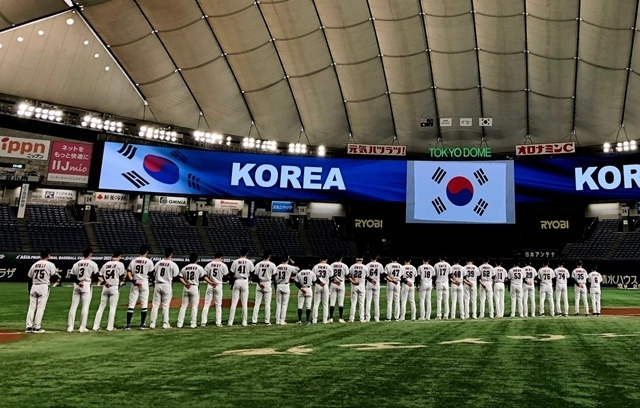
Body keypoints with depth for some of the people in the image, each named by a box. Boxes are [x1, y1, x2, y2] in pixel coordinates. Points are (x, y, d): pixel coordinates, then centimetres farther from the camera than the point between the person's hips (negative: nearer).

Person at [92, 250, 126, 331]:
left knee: (101, 307, 10)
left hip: (105, 288, 5)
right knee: (112, 307, 1)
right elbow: (121, 278, -6)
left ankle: (96, 326, 10)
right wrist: (125, 274, 12)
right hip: (115, 287, -5)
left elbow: (99, 276, 8)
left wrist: (104, 282, 2)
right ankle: (110, 327, 1)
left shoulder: (105, 264, 12)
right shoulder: (120, 264, -4)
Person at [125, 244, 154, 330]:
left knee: (131, 304, 4)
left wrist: (132, 280, -9)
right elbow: (151, 273, 0)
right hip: (144, 283, -3)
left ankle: (128, 325, 3)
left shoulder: (133, 260, 6)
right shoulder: (149, 261, -3)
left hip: (134, 283, 3)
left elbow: (128, 272, -2)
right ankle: (142, 324, 4)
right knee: (144, 304, 4)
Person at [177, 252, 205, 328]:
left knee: (183, 306, 9)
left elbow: (180, 277, -3)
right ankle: (193, 324, 3)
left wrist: (185, 284, -9)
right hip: (194, 287, -3)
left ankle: (179, 324, 7)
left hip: (186, 288, 4)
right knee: (194, 306, 3)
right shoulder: (199, 268, -2)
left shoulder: (184, 268, 8)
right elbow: (202, 278, -4)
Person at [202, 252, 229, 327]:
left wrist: (210, 282, -2)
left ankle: (203, 322, 3)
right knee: (218, 305, 6)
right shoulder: (223, 265, -4)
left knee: (206, 304, 6)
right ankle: (218, 323, 6)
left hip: (209, 286, 1)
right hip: (219, 285, -1)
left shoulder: (208, 265, 2)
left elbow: (204, 276, -3)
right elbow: (226, 277, -1)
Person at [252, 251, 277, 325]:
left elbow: (254, 275, -2)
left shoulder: (258, 264, 4)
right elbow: (274, 277, -3)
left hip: (259, 284, 3)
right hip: (267, 284, -2)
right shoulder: (272, 265, -3)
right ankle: (267, 321, 5)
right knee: (267, 303, 4)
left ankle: (254, 320, 3)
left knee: (257, 303, 6)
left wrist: (259, 282, -6)